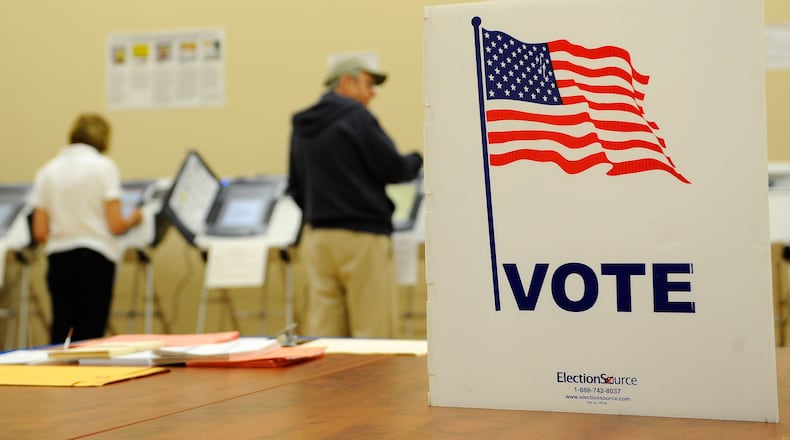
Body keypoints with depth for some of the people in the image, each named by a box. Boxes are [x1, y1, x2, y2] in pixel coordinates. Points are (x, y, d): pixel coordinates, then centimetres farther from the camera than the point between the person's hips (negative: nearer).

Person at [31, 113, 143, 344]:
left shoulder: (47, 171, 7)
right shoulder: (103, 166, -3)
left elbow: (39, 233, 3)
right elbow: (115, 225, -8)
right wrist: (133, 219, 12)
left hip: (58, 257, 4)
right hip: (95, 257, -4)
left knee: (60, 331, 9)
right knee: (89, 332, 0)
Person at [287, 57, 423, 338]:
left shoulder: (301, 126, 13)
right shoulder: (355, 116, -8)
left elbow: (295, 188, 18)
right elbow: (393, 169, -9)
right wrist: (416, 161, 10)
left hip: (316, 236, 7)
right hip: (362, 235, -7)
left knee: (322, 331, 6)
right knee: (371, 333, -2)